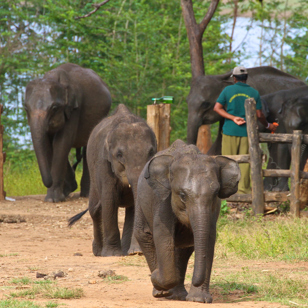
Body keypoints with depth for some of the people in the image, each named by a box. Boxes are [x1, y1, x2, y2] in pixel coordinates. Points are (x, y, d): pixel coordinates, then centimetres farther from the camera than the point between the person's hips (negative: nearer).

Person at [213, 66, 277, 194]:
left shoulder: (228, 90, 2)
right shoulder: (254, 93, 4)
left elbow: (217, 108, -5)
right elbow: (259, 115, 3)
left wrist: (233, 118, -8)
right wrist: (268, 125, 19)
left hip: (230, 130, -1)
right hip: (246, 131, 1)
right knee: (245, 161, 3)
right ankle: (243, 188, 1)